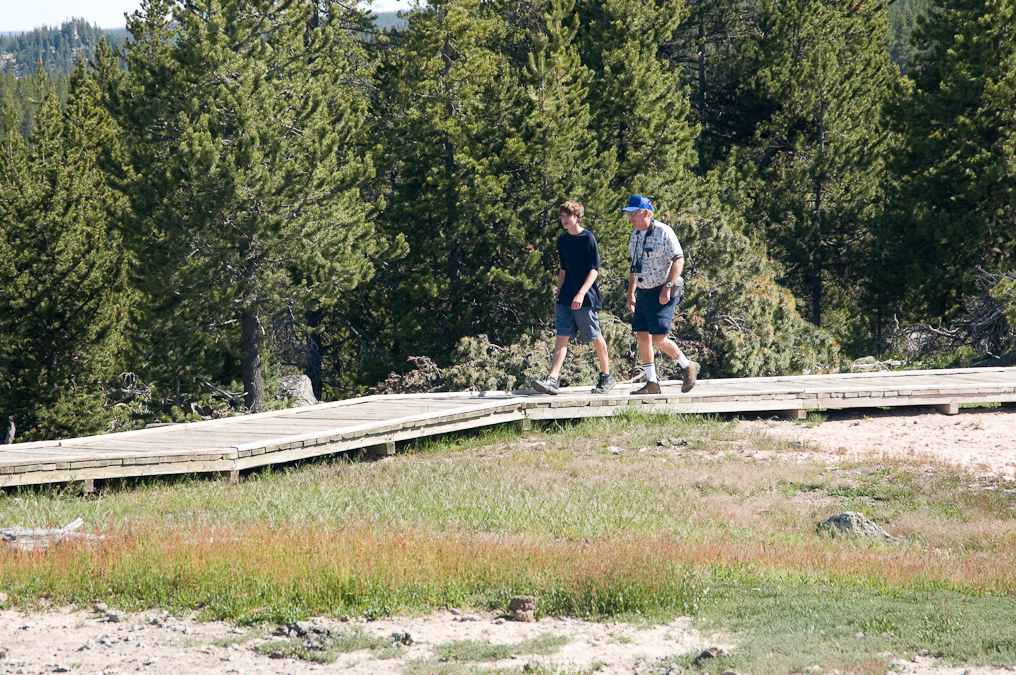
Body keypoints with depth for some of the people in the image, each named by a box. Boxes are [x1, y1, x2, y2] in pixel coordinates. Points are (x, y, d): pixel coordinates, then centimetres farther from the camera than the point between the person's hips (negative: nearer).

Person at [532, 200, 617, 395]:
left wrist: (581, 294, -22)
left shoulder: (588, 238, -8)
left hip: (586, 298, -6)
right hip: (566, 298, 6)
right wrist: (558, 296, 20)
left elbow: (594, 269, -12)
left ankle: (606, 376, 21)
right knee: (562, 336, -4)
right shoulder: (562, 240, 12)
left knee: (595, 337, 4)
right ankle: (552, 380, -14)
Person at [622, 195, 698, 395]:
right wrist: (631, 294, 19)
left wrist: (667, 286, -24)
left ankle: (688, 367, 8)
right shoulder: (635, 236, 12)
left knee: (659, 339, -13)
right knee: (642, 337, 3)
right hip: (643, 293, 8)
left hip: (664, 294, -8)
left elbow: (678, 260, -16)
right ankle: (652, 383, 10)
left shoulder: (663, 232, -12)